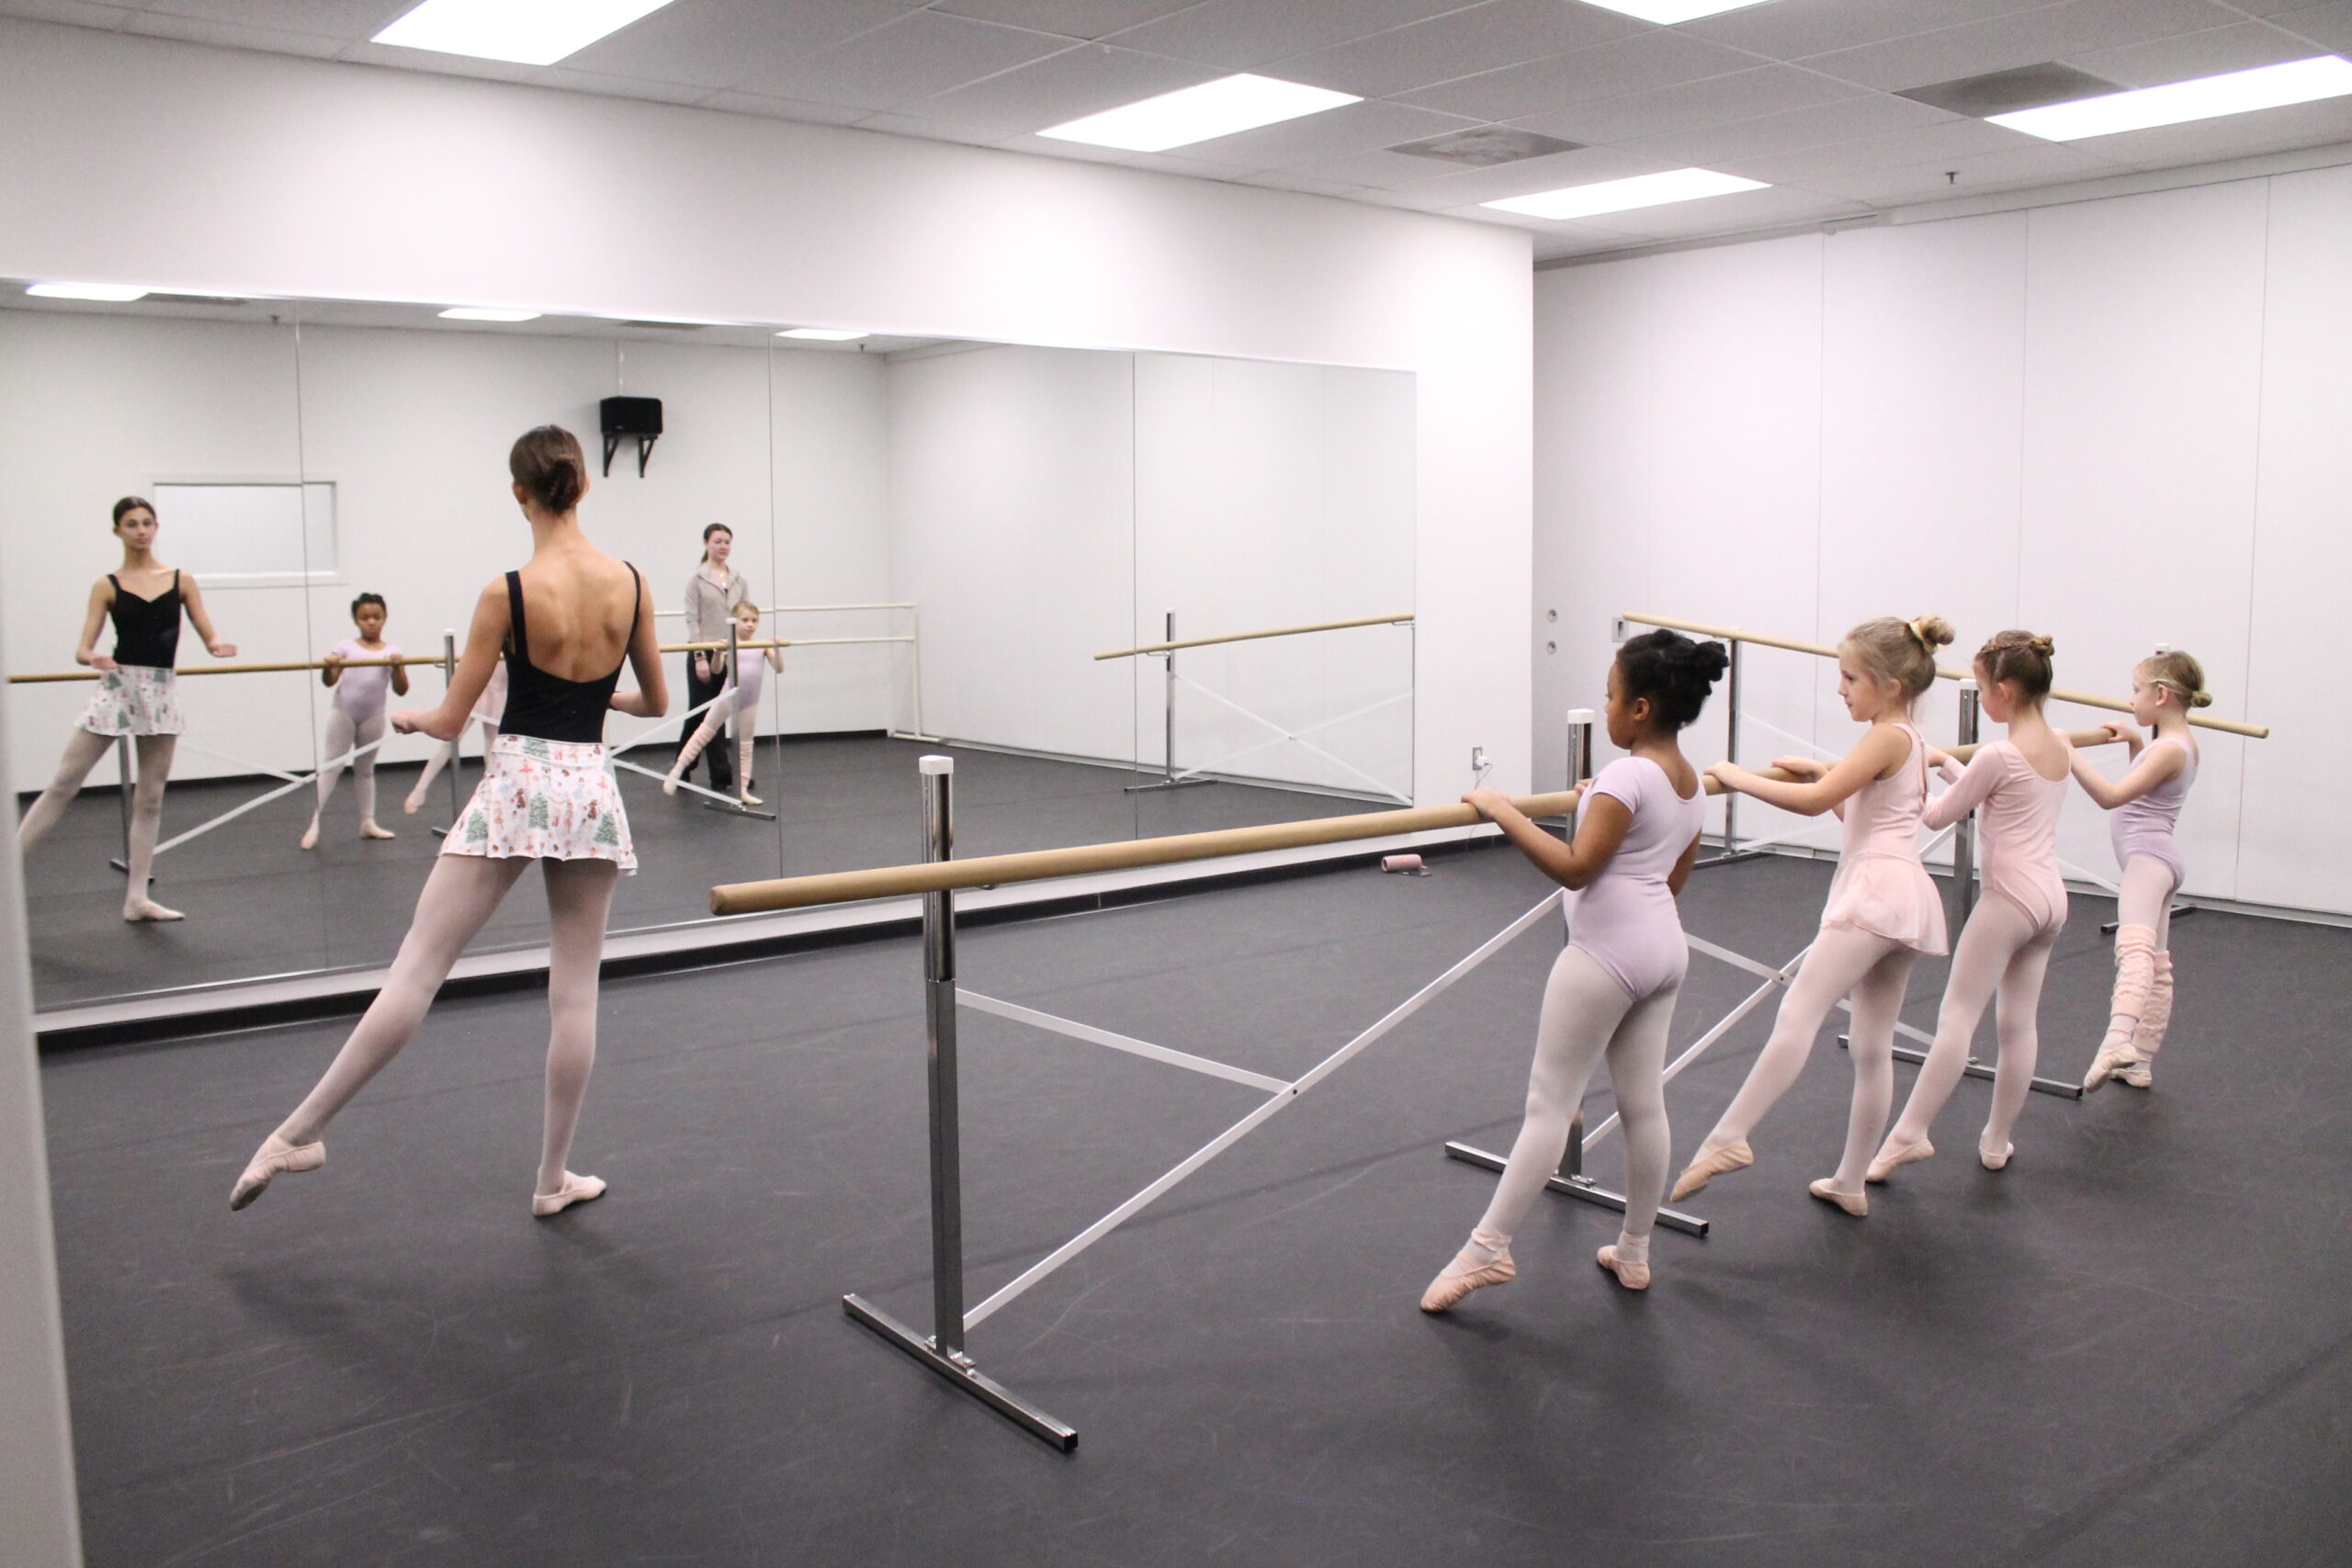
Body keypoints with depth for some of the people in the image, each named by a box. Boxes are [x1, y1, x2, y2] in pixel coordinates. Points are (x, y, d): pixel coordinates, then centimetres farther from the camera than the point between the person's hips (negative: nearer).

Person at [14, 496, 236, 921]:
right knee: (64, 784, -4)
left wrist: (219, 646, -20)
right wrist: (93, 658, -27)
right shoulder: (107, 586, 2)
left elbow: (209, 636, 4)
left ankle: (136, 898, 12)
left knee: (150, 798, 6)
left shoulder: (181, 580, 7)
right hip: (117, 686, -2)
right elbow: (82, 650, -4)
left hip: (162, 690, 2)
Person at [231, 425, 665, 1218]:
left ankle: (301, 1132, 6)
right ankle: (554, 1179, 17)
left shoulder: (508, 592, -10)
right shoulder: (629, 582, 0)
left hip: (516, 784, -3)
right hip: (592, 788, 3)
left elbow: (451, 721, -5)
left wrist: (406, 716, 17)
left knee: (417, 966, 0)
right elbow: (655, 701, 11)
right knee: (575, 990, 8)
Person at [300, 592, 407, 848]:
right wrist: (327, 667, -25)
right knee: (331, 766, -4)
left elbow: (401, 690, -3)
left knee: (366, 769, 14)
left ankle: (368, 822, 19)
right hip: (343, 712, -2)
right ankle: (314, 824, -4)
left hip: (373, 716, 2)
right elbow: (329, 682, -5)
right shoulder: (346, 647, 0)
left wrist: (397, 668, -19)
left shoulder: (391, 652, 3)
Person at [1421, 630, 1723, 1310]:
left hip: (1608, 953, -8)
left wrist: (1505, 814, -17)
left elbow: (1575, 868, -21)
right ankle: (1634, 1253, 23)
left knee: (1549, 1102, -5)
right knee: (1644, 1105, 13)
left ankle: (1488, 1248, 0)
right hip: (1665, 948, 9)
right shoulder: (1693, 784, 10)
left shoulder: (1627, 776, -17)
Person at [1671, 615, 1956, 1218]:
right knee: (1873, 1048, 11)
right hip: (1906, 897, 11)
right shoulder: (1909, 739, 21)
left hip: (1877, 887, -11)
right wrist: (1819, 771, 21)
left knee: (1799, 1010, -21)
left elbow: (1815, 801, -17)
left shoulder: (1887, 738, -8)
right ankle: (1850, 1183, 16)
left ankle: (1728, 1138, -31)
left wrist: (1738, 777, -10)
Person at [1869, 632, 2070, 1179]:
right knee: (2019, 1023, 12)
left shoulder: (1998, 755, -15)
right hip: (2052, 898, 8)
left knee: (1957, 1016, -8)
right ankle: (1996, 1142, 19)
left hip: (2010, 898, -8)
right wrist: (1946, 762, 22)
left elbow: (1940, 816, -6)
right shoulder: (2060, 746, 9)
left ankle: (1909, 1134, -8)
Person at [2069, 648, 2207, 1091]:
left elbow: (2112, 796, -25)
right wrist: (2135, 740, 23)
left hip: (2148, 856, -12)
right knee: (2157, 967, 18)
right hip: (2155, 859, 12)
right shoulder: (2181, 745, 16)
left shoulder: (2169, 749, -14)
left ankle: (2118, 1042, -58)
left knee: (2135, 946, -34)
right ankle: (2141, 1064, 29)